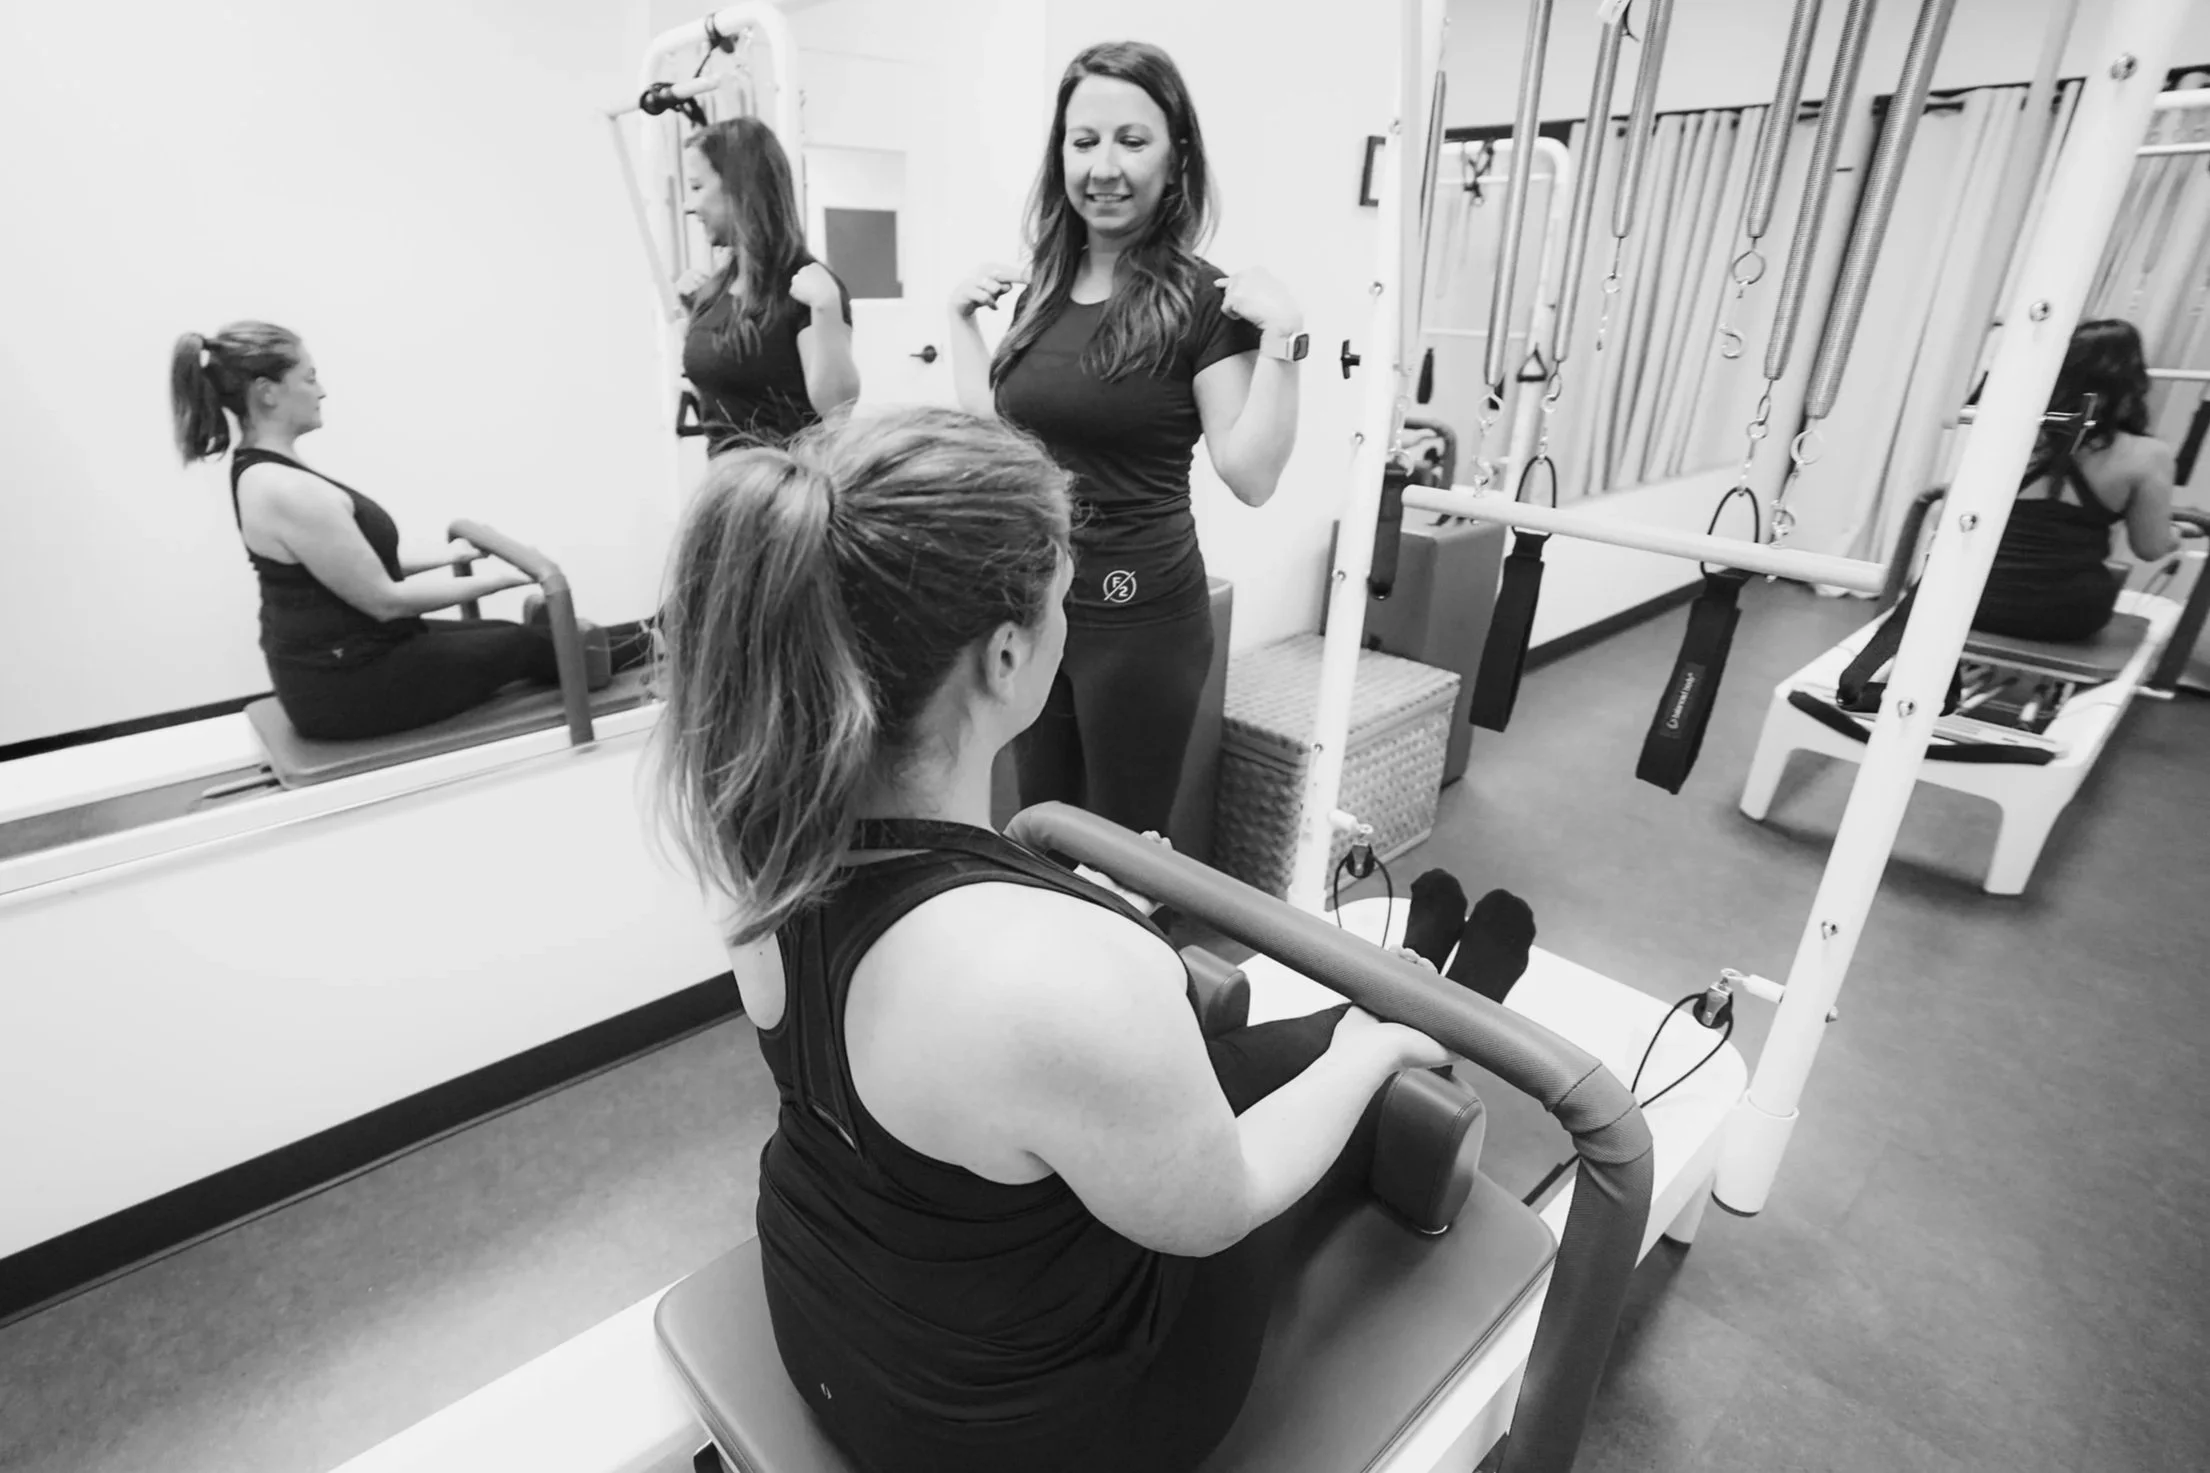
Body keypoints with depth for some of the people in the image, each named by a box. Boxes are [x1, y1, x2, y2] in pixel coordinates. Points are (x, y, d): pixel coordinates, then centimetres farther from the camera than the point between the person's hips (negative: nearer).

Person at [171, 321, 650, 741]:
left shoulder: (258, 469, 6)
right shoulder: (288, 492, -26)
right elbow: (384, 600, -22)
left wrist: (439, 556, 16)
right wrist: (496, 578, -14)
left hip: (334, 657, 9)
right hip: (345, 684, -9)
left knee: (505, 631, 19)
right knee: (522, 645, 7)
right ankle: (633, 651, 31)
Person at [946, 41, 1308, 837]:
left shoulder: (1201, 299, -9)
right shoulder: (1042, 288, 7)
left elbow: (1250, 477, -16)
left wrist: (1282, 338, -24)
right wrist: (961, 318, 12)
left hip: (1138, 610, -6)